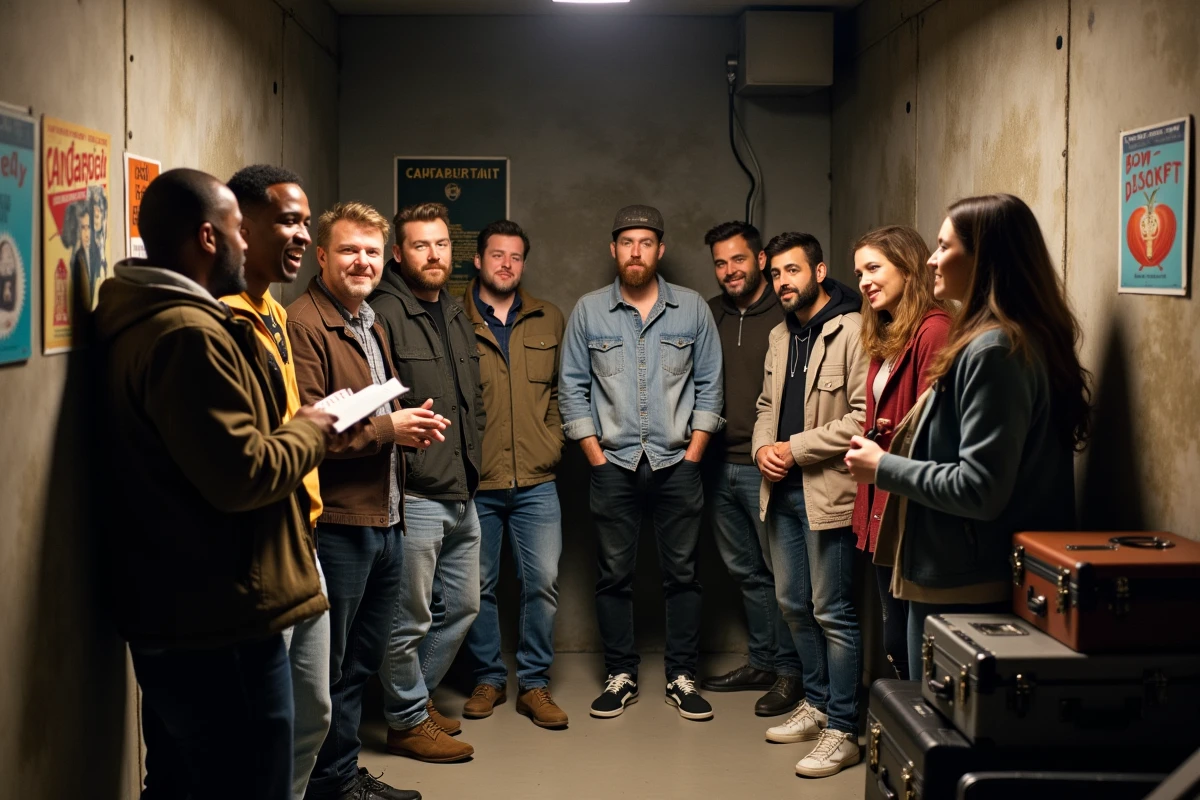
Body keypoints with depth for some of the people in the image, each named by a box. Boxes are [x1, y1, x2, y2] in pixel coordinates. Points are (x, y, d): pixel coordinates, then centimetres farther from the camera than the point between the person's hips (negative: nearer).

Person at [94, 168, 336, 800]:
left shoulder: (143, 320, 13)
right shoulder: (188, 333, -21)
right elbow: (242, 474, -24)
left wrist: (287, 429, 8)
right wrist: (308, 432, -8)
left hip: (169, 617, 11)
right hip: (218, 626, -11)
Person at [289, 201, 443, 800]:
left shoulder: (371, 324, 17)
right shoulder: (304, 324, -15)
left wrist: (412, 426, 6)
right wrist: (388, 428, -17)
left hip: (384, 520, 10)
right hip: (336, 522, -10)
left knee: (363, 660, 19)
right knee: (330, 666, 3)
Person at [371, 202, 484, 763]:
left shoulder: (455, 315, 16)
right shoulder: (385, 313, -13)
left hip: (462, 494, 9)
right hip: (414, 495, -9)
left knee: (462, 605, 19)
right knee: (410, 619, 2)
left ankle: (417, 696, 36)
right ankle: (407, 722, 19)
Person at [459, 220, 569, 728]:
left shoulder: (549, 320, 10)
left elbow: (564, 387, 17)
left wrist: (553, 439, 6)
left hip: (536, 481, 2)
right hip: (474, 480, -2)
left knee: (543, 581, 1)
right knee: (478, 585, 8)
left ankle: (534, 683, 14)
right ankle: (488, 678, 23)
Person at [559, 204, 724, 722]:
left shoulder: (693, 309, 4)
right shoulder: (588, 311, 4)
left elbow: (709, 386, 5)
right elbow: (572, 389, 4)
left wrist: (693, 452, -3)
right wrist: (596, 456, -2)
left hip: (677, 465, 0)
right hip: (613, 465, 0)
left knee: (681, 573, 4)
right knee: (614, 575, 5)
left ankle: (681, 676, 15)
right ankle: (620, 675, 17)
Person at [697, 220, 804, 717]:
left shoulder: (786, 315, -8)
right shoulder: (710, 316, 11)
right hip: (721, 465, 7)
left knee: (780, 569, 0)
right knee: (745, 571, 15)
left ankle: (790, 671, 11)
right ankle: (762, 662, 26)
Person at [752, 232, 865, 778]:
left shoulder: (852, 331, -14)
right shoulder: (781, 336, 14)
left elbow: (862, 417, -20)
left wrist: (795, 448, -16)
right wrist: (763, 448, 1)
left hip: (827, 490, -8)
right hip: (782, 488, 9)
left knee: (831, 612, -2)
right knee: (793, 603, 17)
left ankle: (842, 729, 9)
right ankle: (816, 703, 33)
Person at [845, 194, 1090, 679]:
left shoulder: (994, 351, -19)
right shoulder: (1015, 340, 12)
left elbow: (979, 489, -23)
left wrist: (884, 468, -13)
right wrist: (904, 449, 8)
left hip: (962, 589, -10)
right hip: (964, 578, 10)